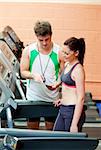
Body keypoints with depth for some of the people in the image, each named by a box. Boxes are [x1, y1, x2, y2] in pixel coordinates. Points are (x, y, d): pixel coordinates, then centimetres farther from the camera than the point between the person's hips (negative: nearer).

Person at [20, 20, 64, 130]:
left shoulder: (59, 52, -8)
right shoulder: (28, 51, -5)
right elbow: (23, 72, 1)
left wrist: (57, 83, -23)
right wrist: (33, 75, -20)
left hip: (52, 97, -1)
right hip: (33, 97, 1)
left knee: (51, 129, 11)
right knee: (32, 128, 12)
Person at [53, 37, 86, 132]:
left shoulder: (78, 70, -16)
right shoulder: (67, 65, 10)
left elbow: (81, 98, -19)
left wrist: (74, 124, -21)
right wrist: (64, 99, 11)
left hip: (73, 111, -9)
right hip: (63, 109, 9)